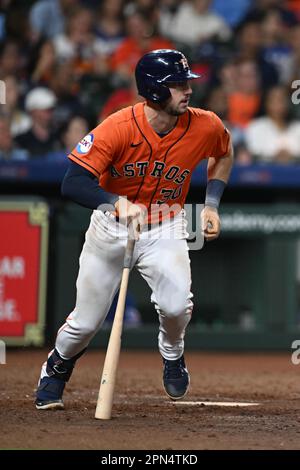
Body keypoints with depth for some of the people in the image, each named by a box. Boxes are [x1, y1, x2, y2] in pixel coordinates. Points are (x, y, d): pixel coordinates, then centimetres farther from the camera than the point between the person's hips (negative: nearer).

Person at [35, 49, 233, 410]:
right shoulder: (119, 128, -27)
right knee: (85, 323, 5)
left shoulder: (205, 127, -17)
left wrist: (212, 204, 0)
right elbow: (73, 183, -33)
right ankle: (57, 367, 41)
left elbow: (224, 153, 9)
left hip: (164, 230, 1)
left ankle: (172, 354, 9)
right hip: (111, 228, -1)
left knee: (176, 305, -26)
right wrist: (119, 203, -49)